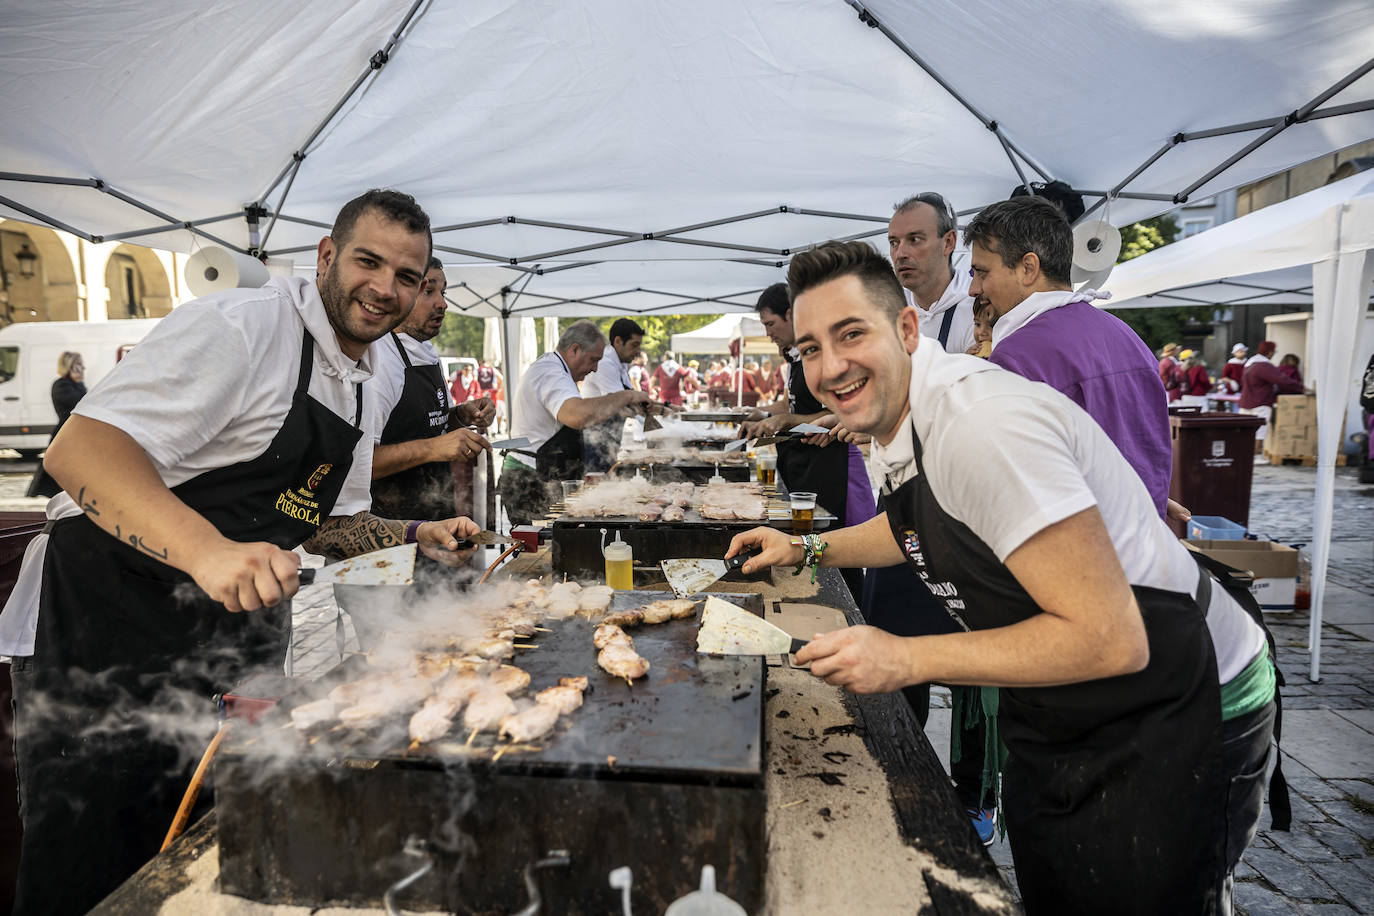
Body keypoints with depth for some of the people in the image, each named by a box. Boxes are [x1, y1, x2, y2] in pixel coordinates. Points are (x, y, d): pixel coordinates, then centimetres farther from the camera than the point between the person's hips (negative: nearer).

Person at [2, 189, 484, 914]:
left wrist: (416, 535, 1)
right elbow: (81, 447, -27)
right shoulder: (241, 325, -18)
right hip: (106, 619, -8)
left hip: (231, 632, 8)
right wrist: (208, 550, -43)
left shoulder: (361, 383, 9)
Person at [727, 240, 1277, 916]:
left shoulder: (982, 424, -32)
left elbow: (1110, 640, -31)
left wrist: (906, 661, -29)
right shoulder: (894, 416, -2)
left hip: (1170, 722, -8)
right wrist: (807, 549, 12)